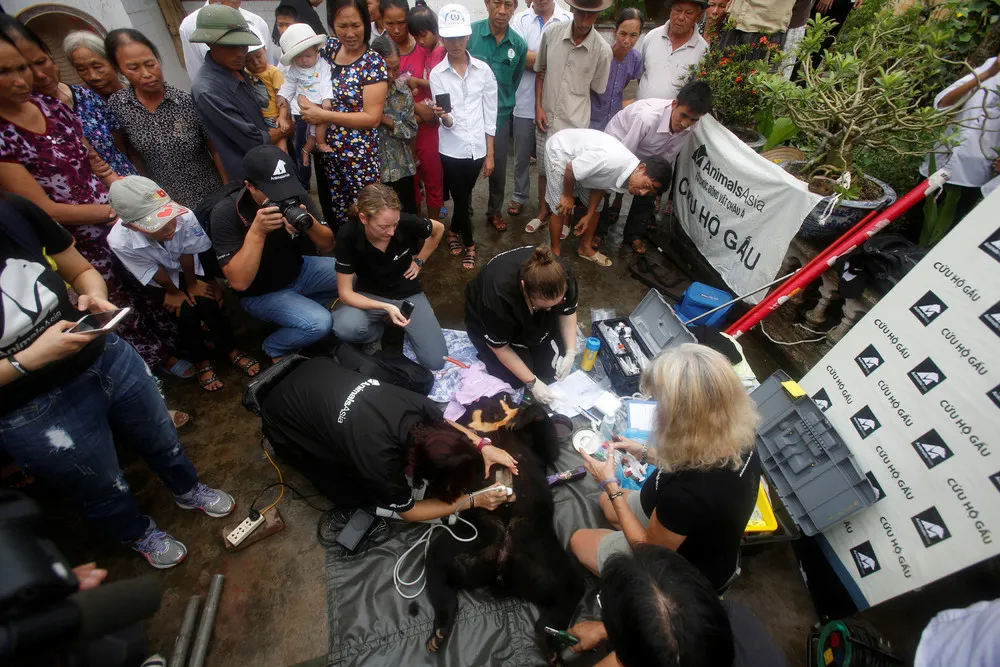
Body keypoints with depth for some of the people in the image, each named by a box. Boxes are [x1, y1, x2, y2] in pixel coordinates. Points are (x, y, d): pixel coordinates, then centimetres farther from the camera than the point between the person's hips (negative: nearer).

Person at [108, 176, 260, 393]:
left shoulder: (184, 216, -37)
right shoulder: (120, 242, -35)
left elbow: (187, 254, -19)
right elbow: (155, 274, -19)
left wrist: (192, 285, -7)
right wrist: (176, 293, -4)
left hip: (187, 270, 1)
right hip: (158, 282, -1)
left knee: (207, 303, -19)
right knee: (186, 312, -19)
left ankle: (231, 350, 3)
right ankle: (201, 361, 4)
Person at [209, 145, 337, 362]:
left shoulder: (296, 197, -15)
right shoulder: (225, 214, -25)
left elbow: (328, 246, -9)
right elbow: (239, 282, -30)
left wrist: (309, 223, -31)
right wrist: (257, 232, -41)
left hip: (299, 272, 5)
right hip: (261, 292, -5)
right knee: (319, 323, -26)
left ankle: (305, 304, 15)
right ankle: (275, 348, 6)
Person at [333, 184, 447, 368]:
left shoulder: (407, 223, -23)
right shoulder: (347, 236, -24)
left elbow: (439, 229, 1)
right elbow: (345, 293, -20)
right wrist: (385, 307, -34)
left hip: (408, 294, 1)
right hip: (370, 295, -1)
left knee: (435, 361, -12)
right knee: (345, 327, -36)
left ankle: (404, 330, 17)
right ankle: (378, 330, 1)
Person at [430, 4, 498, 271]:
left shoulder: (484, 70, 1)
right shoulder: (437, 74, -2)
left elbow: (490, 114, 3)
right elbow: (447, 122, -9)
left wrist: (490, 154, 2)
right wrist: (444, 116, -33)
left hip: (477, 148, 1)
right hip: (452, 150, -1)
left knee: (463, 198, 13)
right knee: (462, 200, 5)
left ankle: (454, 232, 40)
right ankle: (469, 245, 27)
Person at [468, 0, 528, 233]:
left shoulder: (519, 44, -1)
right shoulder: (469, 33, -10)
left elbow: (515, 82, 11)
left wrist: (505, 106, 12)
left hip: (500, 116, 2)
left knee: (498, 168, 12)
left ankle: (495, 211, 32)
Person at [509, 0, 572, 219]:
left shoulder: (570, 20, 0)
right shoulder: (520, 19, 0)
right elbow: (519, 57, -12)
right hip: (525, 103, 0)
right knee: (522, 155, 12)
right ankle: (519, 196, 30)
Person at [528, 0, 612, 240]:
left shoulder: (602, 50, -11)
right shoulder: (551, 33, -6)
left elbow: (596, 89, 1)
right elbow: (540, 71, 5)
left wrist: (574, 106, 5)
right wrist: (538, 107, -2)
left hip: (575, 123, -2)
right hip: (546, 117, 2)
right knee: (543, 169, 15)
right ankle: (543, 211, 35)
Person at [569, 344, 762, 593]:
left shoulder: (685, 493, -44)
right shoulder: (738, 441, -22)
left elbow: (648, 548, -23)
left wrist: (610, 485, -17)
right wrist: (646, 453, 1)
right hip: (707, 547, 7)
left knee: (578, 540, 15)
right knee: (607, 502, 24)